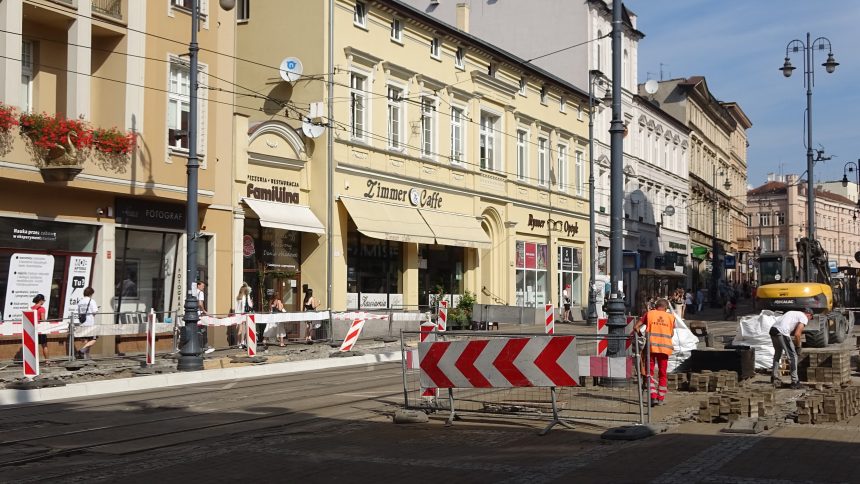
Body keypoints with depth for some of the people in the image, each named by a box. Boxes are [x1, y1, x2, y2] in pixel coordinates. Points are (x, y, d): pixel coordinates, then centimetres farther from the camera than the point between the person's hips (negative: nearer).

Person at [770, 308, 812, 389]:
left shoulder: (794, 313, 32)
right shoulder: (804, 318, 6)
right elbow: (797, 334, -6)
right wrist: (798, 347, 7)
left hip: (773, 330, 9)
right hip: (782, 333, -9)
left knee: (777, 353, 27)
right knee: (793, 356, 2)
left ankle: (774, 377, 31)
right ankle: (794, 382, 4)